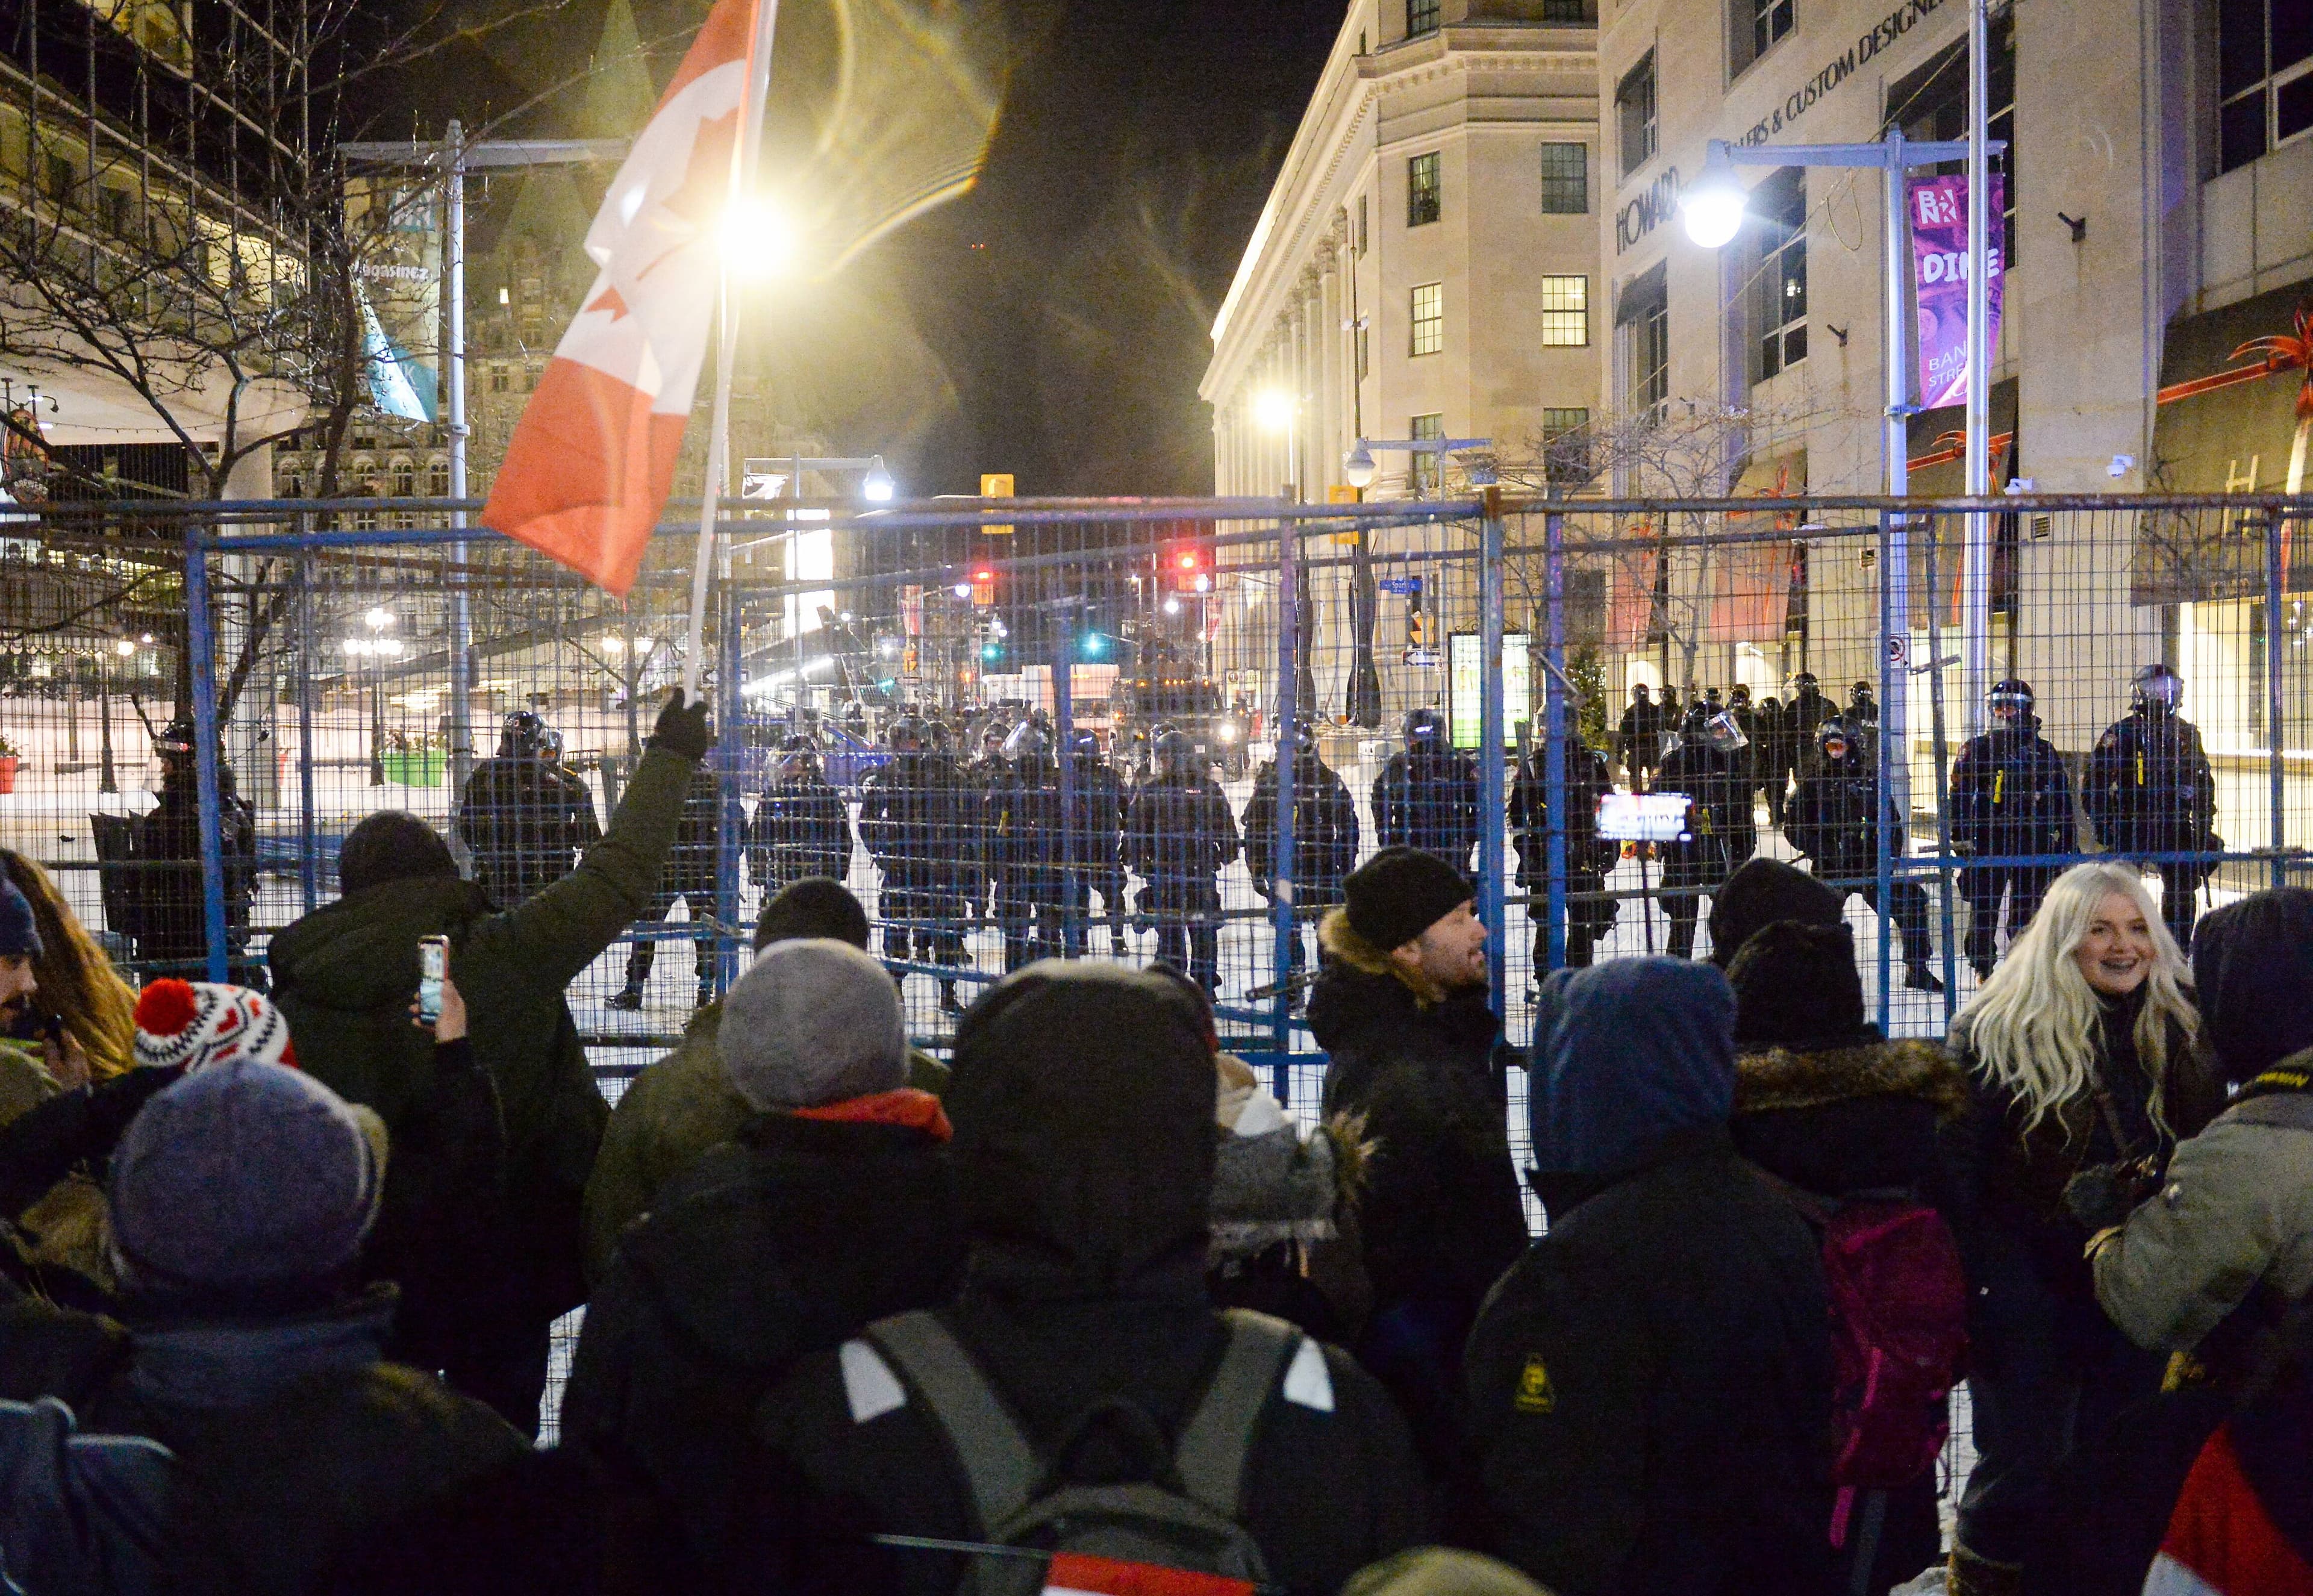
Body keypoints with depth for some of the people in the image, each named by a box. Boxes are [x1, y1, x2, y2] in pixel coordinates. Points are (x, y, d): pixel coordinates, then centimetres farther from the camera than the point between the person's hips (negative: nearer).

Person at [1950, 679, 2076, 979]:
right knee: (1984, 905, -2)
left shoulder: (2044, 750, 11)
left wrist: (2065, 841, 9)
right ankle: (1983, 968, 9)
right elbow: (1961, 795, 0)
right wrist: (1961, 838, -9)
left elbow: (2061, 798, 14)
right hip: (1988, 839, -2)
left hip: (2033, 841, 2)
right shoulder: (1977, 749, 5)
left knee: (2026, 907, 6)